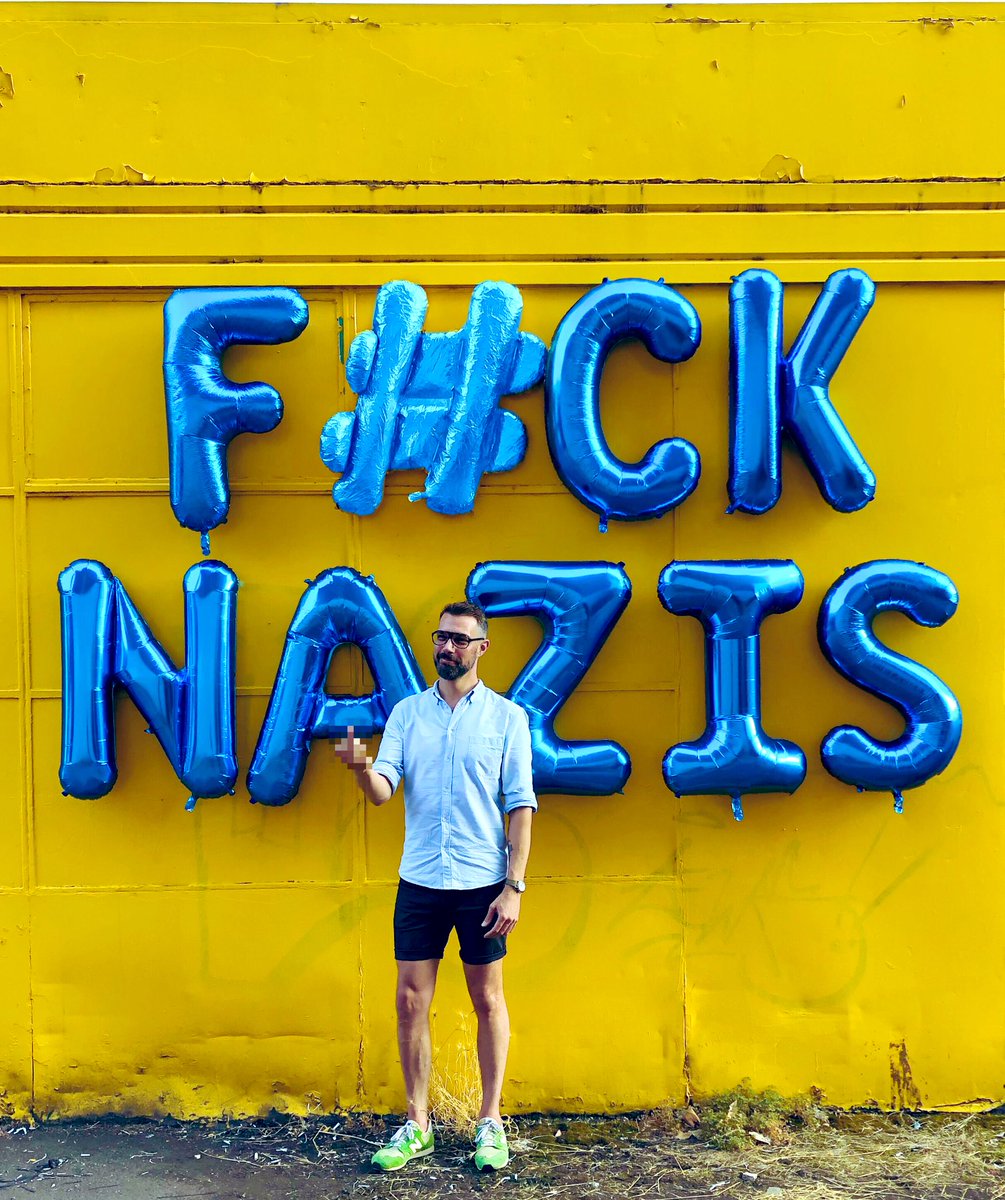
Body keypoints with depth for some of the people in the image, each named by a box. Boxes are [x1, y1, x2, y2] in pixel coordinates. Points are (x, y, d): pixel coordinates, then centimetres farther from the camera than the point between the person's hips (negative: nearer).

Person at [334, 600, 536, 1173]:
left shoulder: (507, 716, -2)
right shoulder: (407, 712, 6)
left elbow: (520, 805, -4)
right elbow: (383, 790, -3)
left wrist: (514, 886, -10)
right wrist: (362, 767, -27)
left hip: (483, 883, -2)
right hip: (420, 882, 2)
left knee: (488, 1001, 8)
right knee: (412, 1003, 5)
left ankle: (491, 1122, 21)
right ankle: (417, 1126, 19)